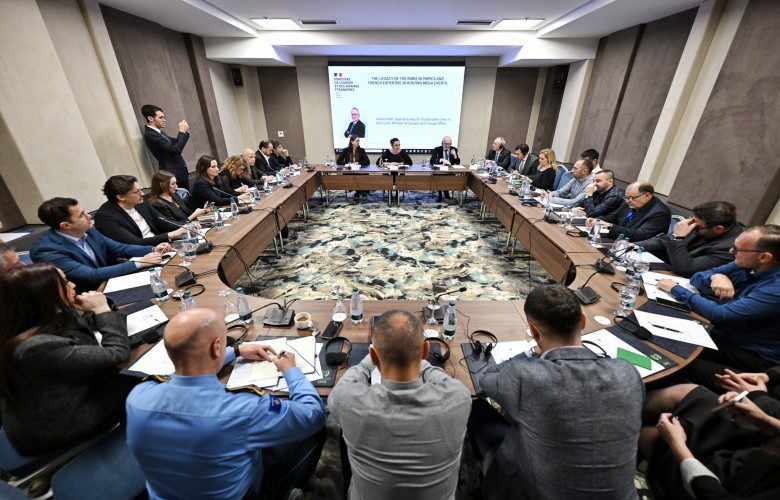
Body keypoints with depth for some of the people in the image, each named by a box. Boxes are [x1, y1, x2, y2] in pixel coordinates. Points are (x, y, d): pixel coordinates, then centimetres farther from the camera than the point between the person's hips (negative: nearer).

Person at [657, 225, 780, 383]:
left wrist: (676, 289, -21)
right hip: (720, 334, 7)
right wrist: (714, 277, -19)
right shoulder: (744, 265, -2)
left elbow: (720, 315, -29)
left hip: (753, 356, -6)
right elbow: (696, 278, 5)